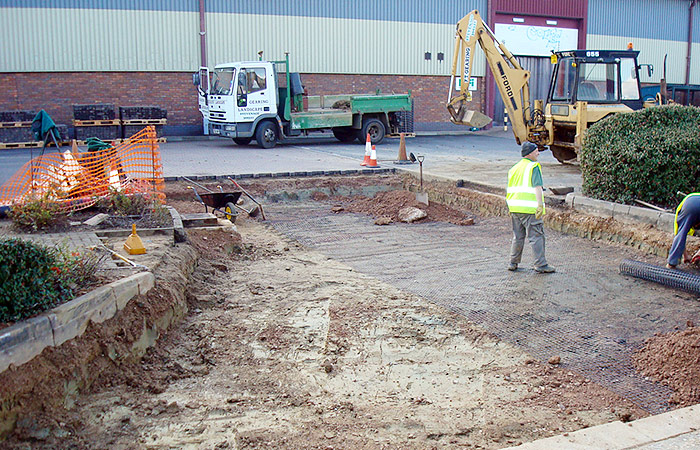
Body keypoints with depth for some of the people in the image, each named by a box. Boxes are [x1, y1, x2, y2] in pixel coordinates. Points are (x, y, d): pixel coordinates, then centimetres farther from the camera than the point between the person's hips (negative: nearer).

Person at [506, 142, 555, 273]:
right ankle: (541, 265, -2)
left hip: (515, 208, 7)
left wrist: (510, 208, 24)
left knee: (518, 236, 15)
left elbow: (509, 189, 19)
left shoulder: (514, 168, 17)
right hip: (529, 208, -7)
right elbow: (537, 187, -16)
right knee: (537, 236, -2)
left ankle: (513, 263, 19)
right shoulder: (534, 167, -6)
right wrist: (540, 205, -20)